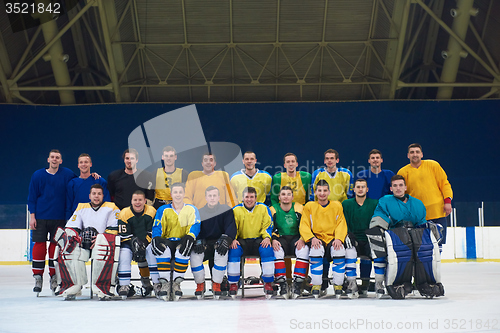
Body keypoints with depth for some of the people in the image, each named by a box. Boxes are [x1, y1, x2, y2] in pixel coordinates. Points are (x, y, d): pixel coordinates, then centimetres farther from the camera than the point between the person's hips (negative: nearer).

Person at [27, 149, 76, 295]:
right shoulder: (38, 175, 3)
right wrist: (32, 216, -2)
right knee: (39, 245, -2)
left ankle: (54, 277, 14)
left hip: (59, 218, 0)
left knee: (56, 246, 3)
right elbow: (32, 197, 5)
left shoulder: (67, 174, 2)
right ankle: (38, 277, 8)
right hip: (40, 217, 0)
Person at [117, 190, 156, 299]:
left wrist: (145, 244, -24)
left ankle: (145, 280, 16)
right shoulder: (124, 213, -13)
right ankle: (124, 285, -21)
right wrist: (134, 242, -29)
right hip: (129, 242, -3)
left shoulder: (152, 212, -10)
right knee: (124, 254, -25)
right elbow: (124, 235, -13)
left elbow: (153, 232, -10)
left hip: (147, 242, 3)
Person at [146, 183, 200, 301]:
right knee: (162, 250, -34)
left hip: (182, 242, -1)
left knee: (183, 250, -36)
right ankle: (164, 284, -24)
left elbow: (195, 226, -5)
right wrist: (156, 238, -21)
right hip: (166, 241, 1)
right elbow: (157, 227, 2)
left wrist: (189, 237, -27)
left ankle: (176, 284, -24)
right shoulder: (163, 210, 10)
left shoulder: (192, 209, 8)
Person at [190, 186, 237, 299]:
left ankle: (216, 284, -17)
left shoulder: (227, 210, 0)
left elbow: (231, 227, -10)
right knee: (194, 254, -29)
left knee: (222, 252, -35)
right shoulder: (200, 212, 5)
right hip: (204, 245, 2)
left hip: (219, 243, -1)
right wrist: (197, 241, -23)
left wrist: (225, 239, -30)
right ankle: (200, 284, -6)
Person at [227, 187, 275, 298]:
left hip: (258, 239, 0)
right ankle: (233, 283, -15)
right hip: (241, 240, 0)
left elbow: (268, 225, 3)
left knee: (267, 250, -32)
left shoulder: (263, 208, 4)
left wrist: (267, 237, -15)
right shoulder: (236, 210, 2)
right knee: (234, 250, -31)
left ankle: (268, 283, -16)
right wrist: (233, 239, -18)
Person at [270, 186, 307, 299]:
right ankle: (282, 283, -26)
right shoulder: (273, 210, 2)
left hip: (296, 238, 0)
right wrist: (273, 239, -18)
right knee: (277, 251, -33)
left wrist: (302, 239, -17)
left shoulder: (300, 209, 2)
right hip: (280, 238, 0)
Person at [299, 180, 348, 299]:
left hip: (333, 239, 1)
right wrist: (312, 238, -17)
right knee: (316, 250, -34)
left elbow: (341, 225, 4)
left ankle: (338, 285, -15)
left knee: (339, 250, -31)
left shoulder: (337, 205, 9)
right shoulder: (309, 206, 7)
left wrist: (338, 239, -15)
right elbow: (303, 226, 1)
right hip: (317, 239, -1)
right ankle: (316, 285, -21)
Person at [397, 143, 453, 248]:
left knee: (438, 244, 4)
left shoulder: (433, 165, 6)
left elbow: (444, 183, 8)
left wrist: (447, 201, -3)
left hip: (438, 212, 1)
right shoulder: (403, 172, 5)